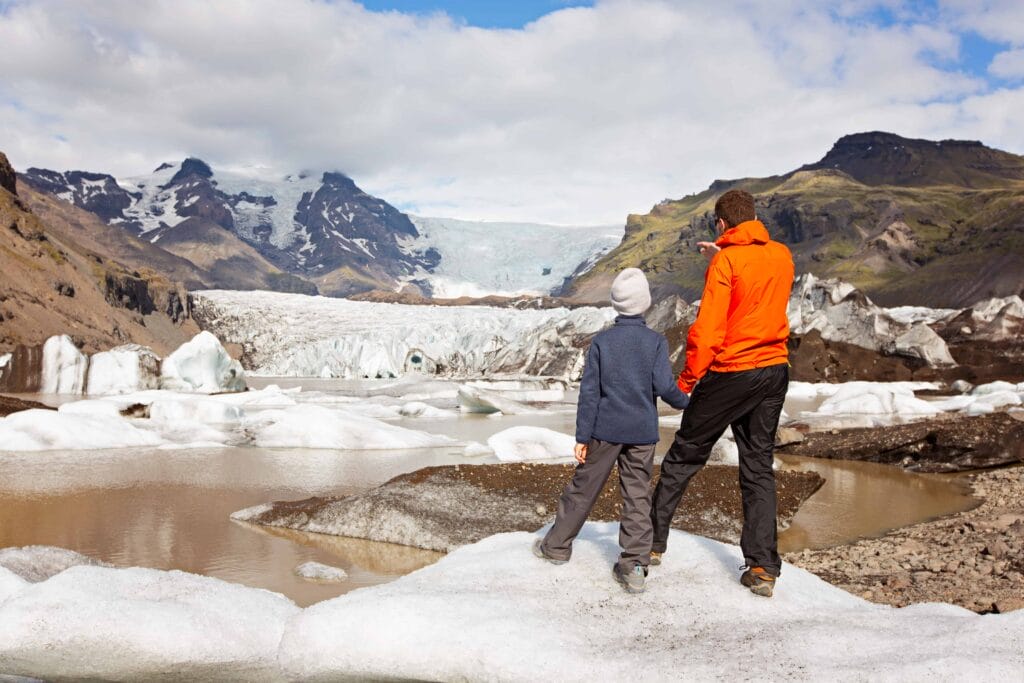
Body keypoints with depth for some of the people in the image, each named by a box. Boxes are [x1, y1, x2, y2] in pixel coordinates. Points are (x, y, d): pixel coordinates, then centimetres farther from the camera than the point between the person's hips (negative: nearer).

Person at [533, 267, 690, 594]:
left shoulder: (601, 341, -3)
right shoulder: (656, 341, -5)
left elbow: (589, 392, -4)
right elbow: (665, 386, -11)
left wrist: (582, 436, -2)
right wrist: (688, 403, 10)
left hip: (606, 430, 0)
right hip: (642, 433, 0)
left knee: (583, 488, 13)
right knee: (638, 497, 6)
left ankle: (557, 545, 26)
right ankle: (635, 566, 3)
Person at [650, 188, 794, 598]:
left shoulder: (726, 262, -13)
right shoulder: (782, 256, 6)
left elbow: (708, 328, -17)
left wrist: (688, 377, -8)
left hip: (731, 373, -6)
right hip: (775, 370, 6)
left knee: (684, 454, 10)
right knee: (759, 467, 11)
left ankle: (652, 541, 18)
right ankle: (763, 568, 8)